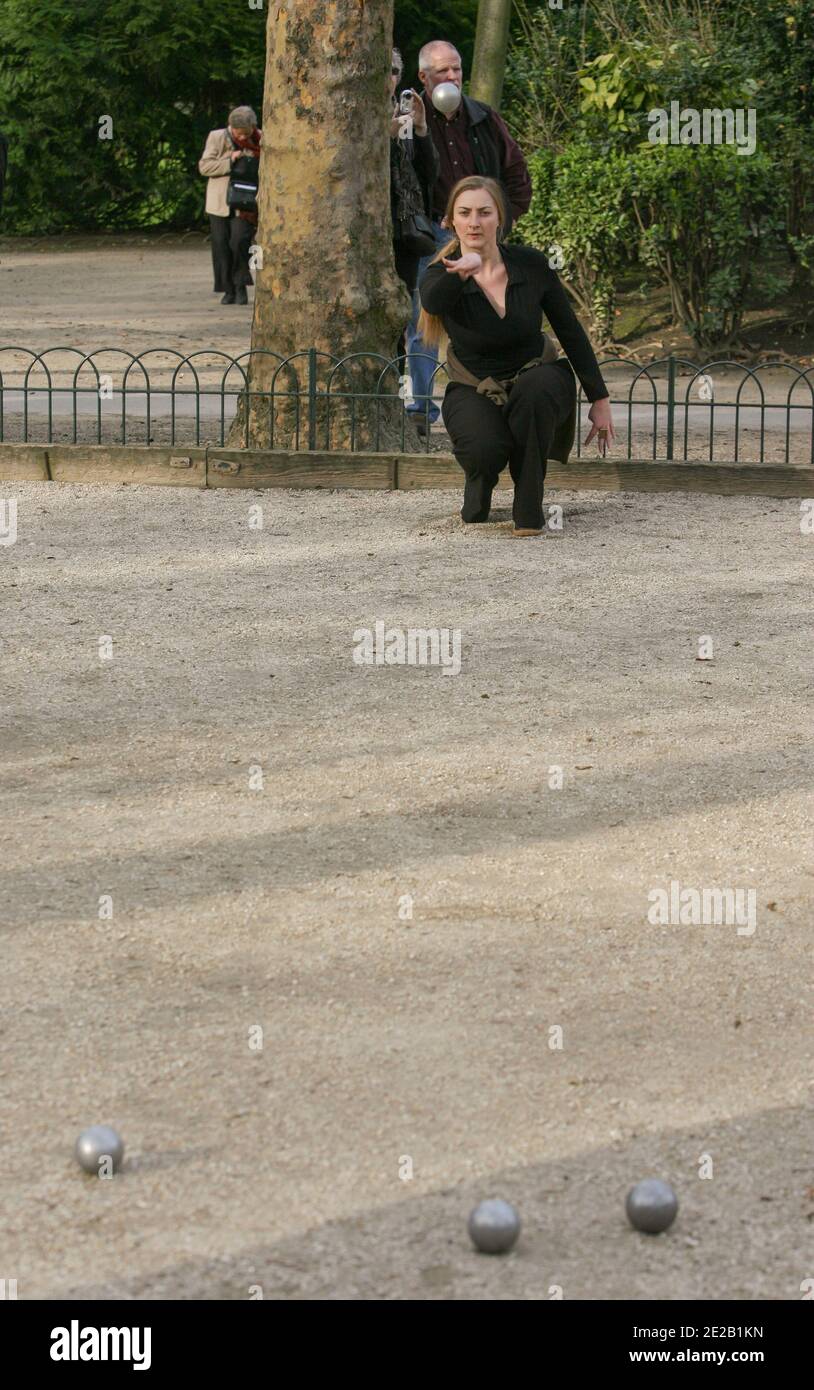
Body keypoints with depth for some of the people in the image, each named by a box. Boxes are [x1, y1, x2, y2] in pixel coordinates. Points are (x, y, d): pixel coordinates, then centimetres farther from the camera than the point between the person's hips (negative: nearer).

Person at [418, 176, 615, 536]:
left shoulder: (531, 265, -11)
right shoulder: (442, 274, -16)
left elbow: (571, 333, -2)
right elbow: (433, 303, -42)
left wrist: (600, 399, -2)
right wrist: (463, 271, -62)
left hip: (537, 380, 1)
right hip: (475, 391, -1)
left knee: (535, 387, -38)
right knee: (485, 449, -35)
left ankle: (529, 508, -22)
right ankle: (481, 480, 5)